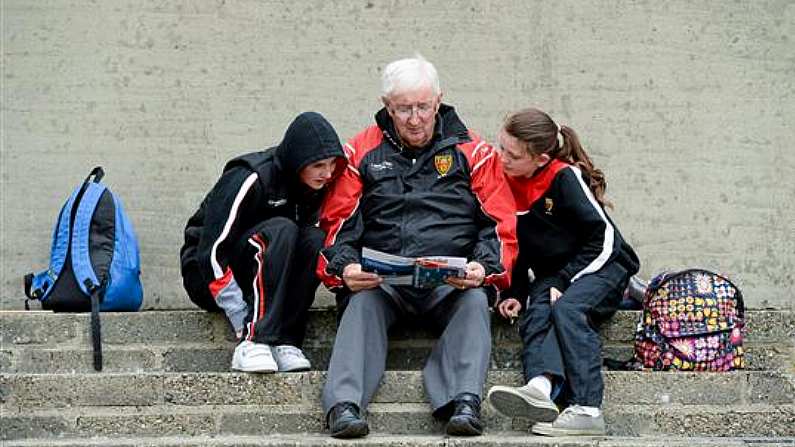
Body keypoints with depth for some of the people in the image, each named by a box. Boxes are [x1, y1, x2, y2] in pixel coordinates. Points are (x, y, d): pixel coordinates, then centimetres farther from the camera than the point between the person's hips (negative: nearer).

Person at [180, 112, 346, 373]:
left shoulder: (313, 188, -1)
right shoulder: (250, 179, -22)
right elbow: (210, 252, -25)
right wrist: (243, 323, -29)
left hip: (257, 281, 6)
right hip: (206, 279, -6)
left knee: (314, 239, -20)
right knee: (281, 230, -30)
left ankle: (284, 343, -25)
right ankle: (253, 342, -37)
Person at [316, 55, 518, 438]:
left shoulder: (472, 152, 11)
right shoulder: (362, 152, 13)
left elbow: (502, 224, 7)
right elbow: (337, 223, 10)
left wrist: (484, 267, -14)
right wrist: (344, 267, -12)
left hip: (453, 281, 0)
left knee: (474, 301, -31)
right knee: (363, 302, -31)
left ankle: (464, 401, -46)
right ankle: (345, 404, -45)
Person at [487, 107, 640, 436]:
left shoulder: (565, 177, -15)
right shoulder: (506, 183, 4)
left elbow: (603, 239, -16)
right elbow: (514, 247, 15)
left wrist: (564, 281, -18)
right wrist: (514, 293, 2)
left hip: (601, 267, -5)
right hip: (550, 274, 5)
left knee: (567, 309, -32)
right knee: (536, 314, -25)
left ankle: (586, 408, -41)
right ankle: (540, 388, -53)